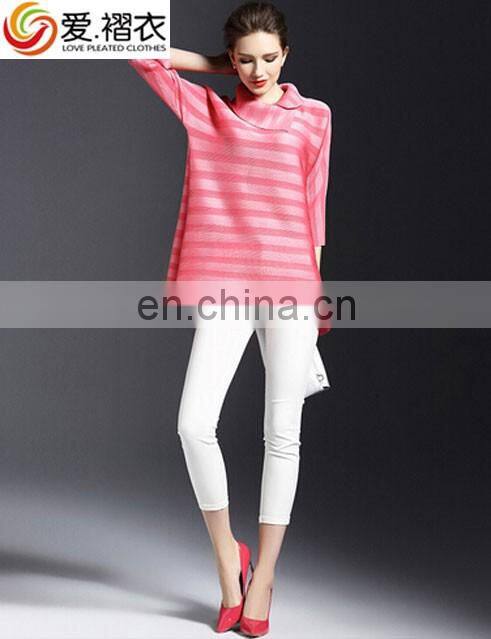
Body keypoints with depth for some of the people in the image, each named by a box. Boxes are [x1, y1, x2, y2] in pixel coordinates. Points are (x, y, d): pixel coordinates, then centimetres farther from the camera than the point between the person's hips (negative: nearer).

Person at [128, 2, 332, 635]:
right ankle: (226, 555, 12)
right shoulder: (204, 108, 13)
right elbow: (139, 51, 12)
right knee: (195, 424, -11)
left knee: (282, 434, 2)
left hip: (291, 283, 0)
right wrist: (217, 65, 15)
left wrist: (317, 293, 9)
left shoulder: (312, 116, 11)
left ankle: (262, 573, 16)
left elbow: (314, 206, 10)